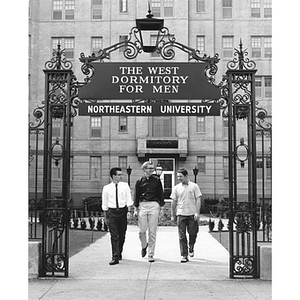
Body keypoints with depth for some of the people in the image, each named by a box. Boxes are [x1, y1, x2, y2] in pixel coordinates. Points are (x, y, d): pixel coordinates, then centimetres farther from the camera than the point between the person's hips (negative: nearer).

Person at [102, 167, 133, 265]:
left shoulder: (125, 186, 4)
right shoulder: (106, 188, 3)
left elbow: (128, 199, 2)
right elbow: (105, 204, 9)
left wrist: (129, 211, -9)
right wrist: (105, 216, 9)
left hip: (123, 211, 1)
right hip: (112, 212, -1)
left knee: (122, 234, 10)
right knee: (114, 235, -7)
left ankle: (119, 253, 30)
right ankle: (115, 257, -8)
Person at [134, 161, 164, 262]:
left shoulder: (157, 180, 7)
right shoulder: (139, 181, 7)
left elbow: (160, 194, 10)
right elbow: (136, 196, 9)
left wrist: (161, 207, 5)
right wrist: (135, 208, 4)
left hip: (154, 205, 0)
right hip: (142, 205, 0)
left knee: (152, 232, 0)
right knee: (142, 230, -2)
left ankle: (151, 254, 8)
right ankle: (144, 246, 29)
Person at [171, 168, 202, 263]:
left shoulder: (194, 186, 2)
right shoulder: (176, 188, 7)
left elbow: (198, 200, 0)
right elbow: (174, 202, 11)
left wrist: (197, 212, -10)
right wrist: (173, 215, 10)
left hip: (192, 214, -1)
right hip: (181, 214, 1)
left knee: (193, 233, 3)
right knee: (182, 236, -3)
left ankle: (191, 248, 33)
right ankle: (184, 256, 2)